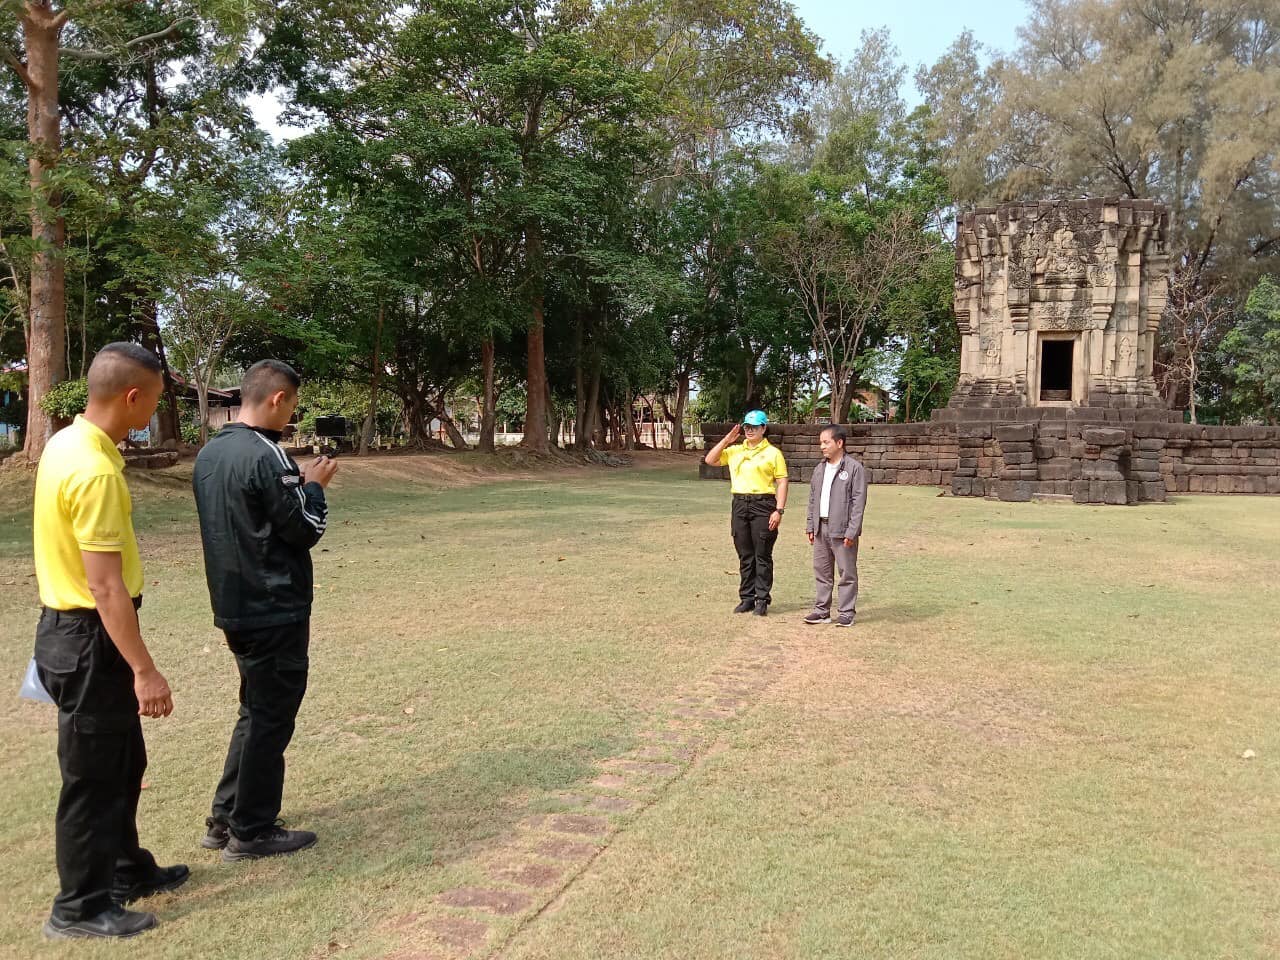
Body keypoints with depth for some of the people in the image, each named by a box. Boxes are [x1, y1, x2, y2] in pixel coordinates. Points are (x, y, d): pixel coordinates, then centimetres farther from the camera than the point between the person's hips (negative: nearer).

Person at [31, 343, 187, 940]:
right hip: (90, 639, -10)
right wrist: (145, 670, -25)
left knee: (124, 761, 21)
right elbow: (105, 586, -27)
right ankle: (80, 908, 20)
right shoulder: (95, 471, -26)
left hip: (73, 627, 10)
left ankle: (127, 870, 37)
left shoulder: (68, 442, 6)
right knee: (93, 775, 5)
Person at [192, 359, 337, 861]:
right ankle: (251, 831, 14)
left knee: (255, 711, 21)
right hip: (274, 609, -9)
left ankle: (224, 819, 28)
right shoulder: (266, 456, -20)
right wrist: (315, 485, 0)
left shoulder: (209, 453, 8)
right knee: (271, 718, 4)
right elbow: (306, 530, -16)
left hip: (234, 606, 9)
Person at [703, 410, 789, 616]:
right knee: (745, 555, 9)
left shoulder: (773, 453, 0)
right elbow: (710, 460, 10)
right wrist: (726, 440, 3)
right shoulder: (735, 451, 13)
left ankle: (762, 599, 6)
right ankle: (747, 598, 17)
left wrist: (779, 510, -12)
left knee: (762, 555, 0)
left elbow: (782, 482, -3)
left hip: (763, 505, -4)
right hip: (740, 504, 4)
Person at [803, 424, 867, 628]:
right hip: (821, 528, 7)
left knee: (847, 572, 2)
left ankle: (846, 612, 9)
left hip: (842, 530, -6)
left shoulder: (854, 468, -8)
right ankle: (822, 610, 20)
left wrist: (851, 531, -15)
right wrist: (810, 526, 12)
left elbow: (858, 502, -11)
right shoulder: (819, 469, 13)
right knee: (822, 571, 11)